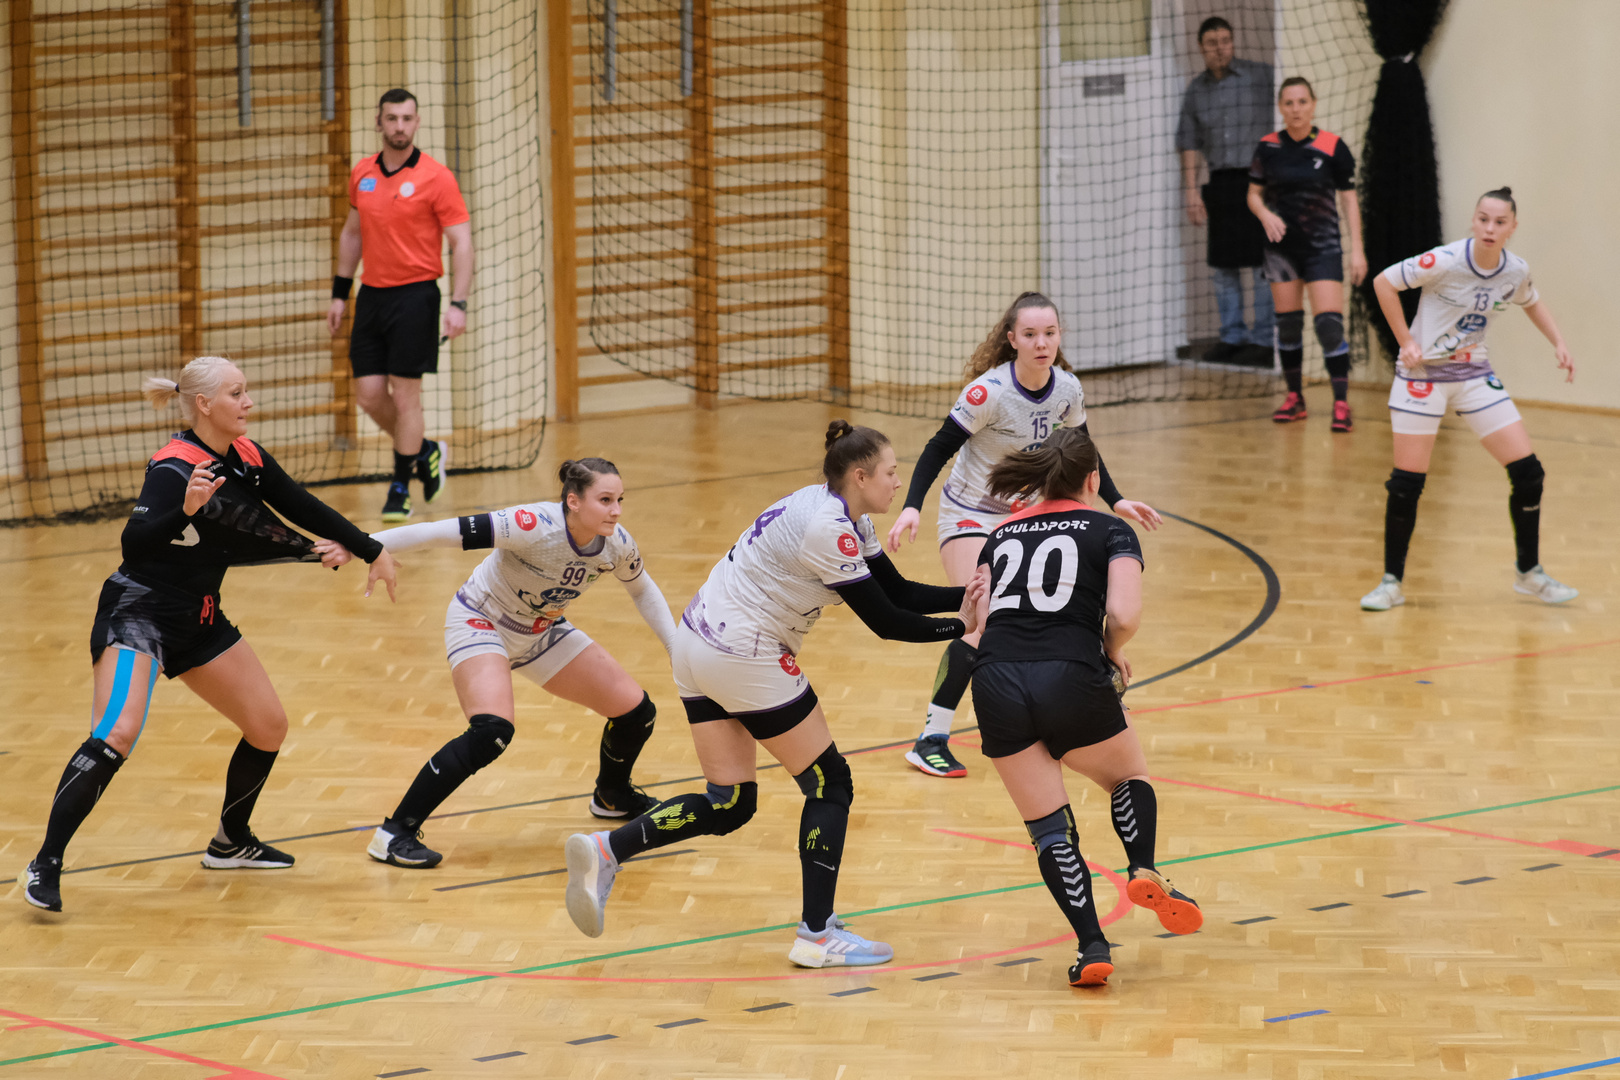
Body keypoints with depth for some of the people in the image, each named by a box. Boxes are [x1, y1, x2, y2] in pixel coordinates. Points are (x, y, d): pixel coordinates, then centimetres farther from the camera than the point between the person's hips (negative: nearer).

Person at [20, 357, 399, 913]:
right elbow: (134, 543, -32)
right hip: (137, 612, -8)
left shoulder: (247, 459, 1)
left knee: (269, 728, 11)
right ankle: (45, 866, -23)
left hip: (199, 618, 8)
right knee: (116, 734, -27)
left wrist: (372, 551, 15)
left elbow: (303, 508, 13)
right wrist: (185, 509, -47)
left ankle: (231, 843, 32)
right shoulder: (173, 468, -21)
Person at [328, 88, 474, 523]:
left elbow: (461, 243, -9)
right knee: (370, 393, 3)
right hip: (371, 295, 5)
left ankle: (400, 489, 7)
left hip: (415, 295, -5)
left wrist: (458, 304, -18)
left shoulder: (435, 177, -9)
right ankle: (425, 453, 28)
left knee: (405, 392, -4)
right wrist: (339, 293, 18)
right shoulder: (362, 174, 8)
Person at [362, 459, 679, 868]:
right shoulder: (534, 526, -34)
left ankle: (612, 796, 37)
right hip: (480, 622, -7)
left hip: (541, 631, 7)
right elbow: (441, 533, -35)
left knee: (635, 709, 4)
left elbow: (642, 589, 9)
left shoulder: (616, 545, -15)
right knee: (493, 730, -32)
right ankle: (395, 832, -24)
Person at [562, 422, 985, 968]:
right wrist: (959, 626, -8)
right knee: (830, 785, 2)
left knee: (728, 805, 10)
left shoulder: (840, 516, 11)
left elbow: (898, 591, 12)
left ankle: (606, 850, -1)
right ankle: (817, 935, 4)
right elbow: (883, 621, -17)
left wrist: (971, 594, 3)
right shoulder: (828, 529, -20)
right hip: (742, 656, -10)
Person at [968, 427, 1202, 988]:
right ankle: (1144, 869, -1)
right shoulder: (1109, 531, 10)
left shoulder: (1003, 533, 22)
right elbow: (1124, 615, -6)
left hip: (997, 683, 2)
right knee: (1129, 778, 25)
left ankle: (1091, 945, -3)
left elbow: (978, 622, 13)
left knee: (1048, 827, 10)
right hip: (1070, 678, -2)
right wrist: (1112, 652, 11)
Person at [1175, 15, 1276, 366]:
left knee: (1263, 263, -6)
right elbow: (1190, 143, 12)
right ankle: (1232, 336, 14)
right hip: (1222, 181, 4)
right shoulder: (1196, 90, 11)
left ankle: (1264, 339, -1)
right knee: (1222, 264, 5)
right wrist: (1191, 190, 3)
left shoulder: (1262, 76, -1)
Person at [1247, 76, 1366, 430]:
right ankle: (1295, 398, 21)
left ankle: (1341, 403, -9)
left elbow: (1349, 199, -1)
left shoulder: (1332, 147, -7)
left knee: (1329, 324, -12)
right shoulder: (1268, 148, 0)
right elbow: (1254, 193, 9)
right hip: (1282, 246, 3)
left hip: (1322, 246, -3)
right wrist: (1265, 214, -13)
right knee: (1287, 323, 8)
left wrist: (1357, 249, -6)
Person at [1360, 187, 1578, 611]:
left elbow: (1531, 302, 19)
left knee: (1527, 472, -1)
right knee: (1406, 482, -5)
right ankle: (1392, 582, 9)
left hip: (1475, 376, 4)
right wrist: (1406, 341, -13)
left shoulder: (1516, 271, -5)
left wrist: (1558, 343, 7)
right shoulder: (1445, 261, -21)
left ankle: (1529, 572, 16)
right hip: (1423, 374, -4)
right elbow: (1384, 282, -12)